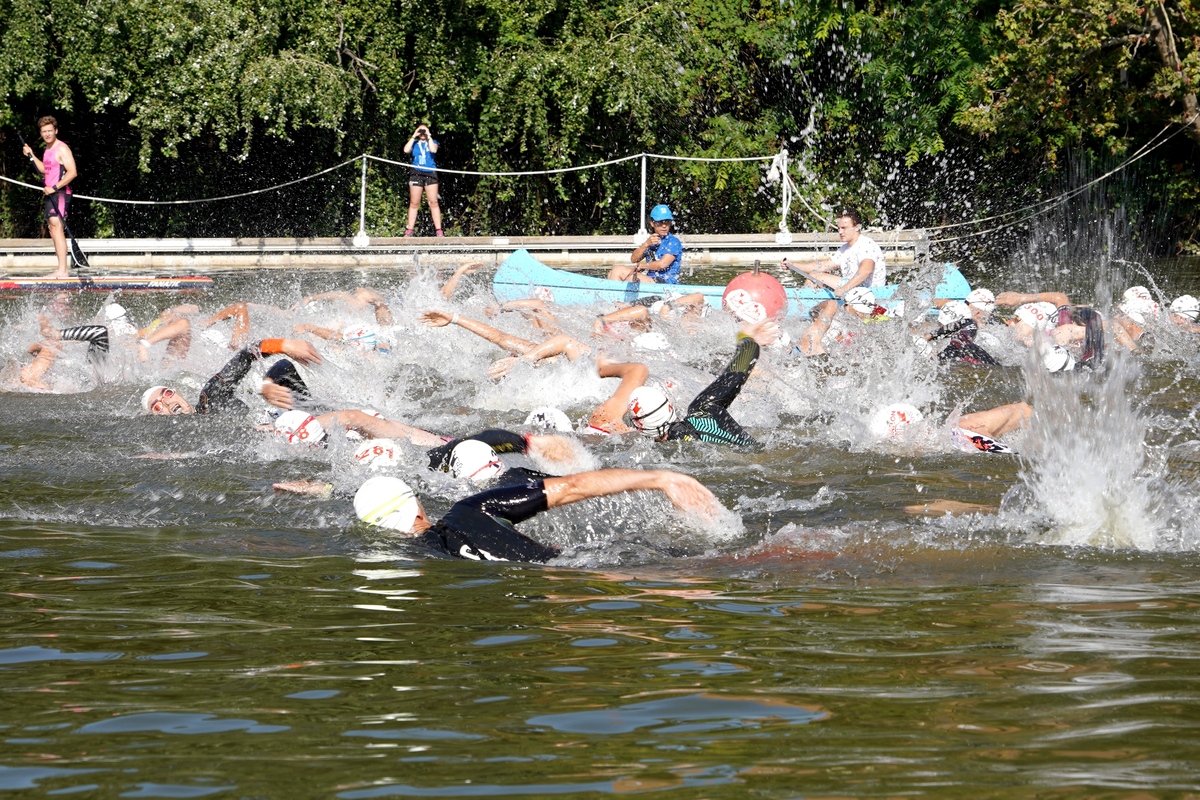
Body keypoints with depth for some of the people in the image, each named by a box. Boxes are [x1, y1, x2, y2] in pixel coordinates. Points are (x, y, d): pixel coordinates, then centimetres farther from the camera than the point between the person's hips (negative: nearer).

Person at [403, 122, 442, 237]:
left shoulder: (432, 142, 15)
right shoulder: (414, 143, 17)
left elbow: (433, 150, -7)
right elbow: (406, 150, -3)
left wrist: (428, 136, 1)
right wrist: (414, 136, 2)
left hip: (430, 174, -1)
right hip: (417, 174, 1)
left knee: (433, 202, -7)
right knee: (414, 203, -1)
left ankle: (438, 230, -9)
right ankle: (409, 230, -1)